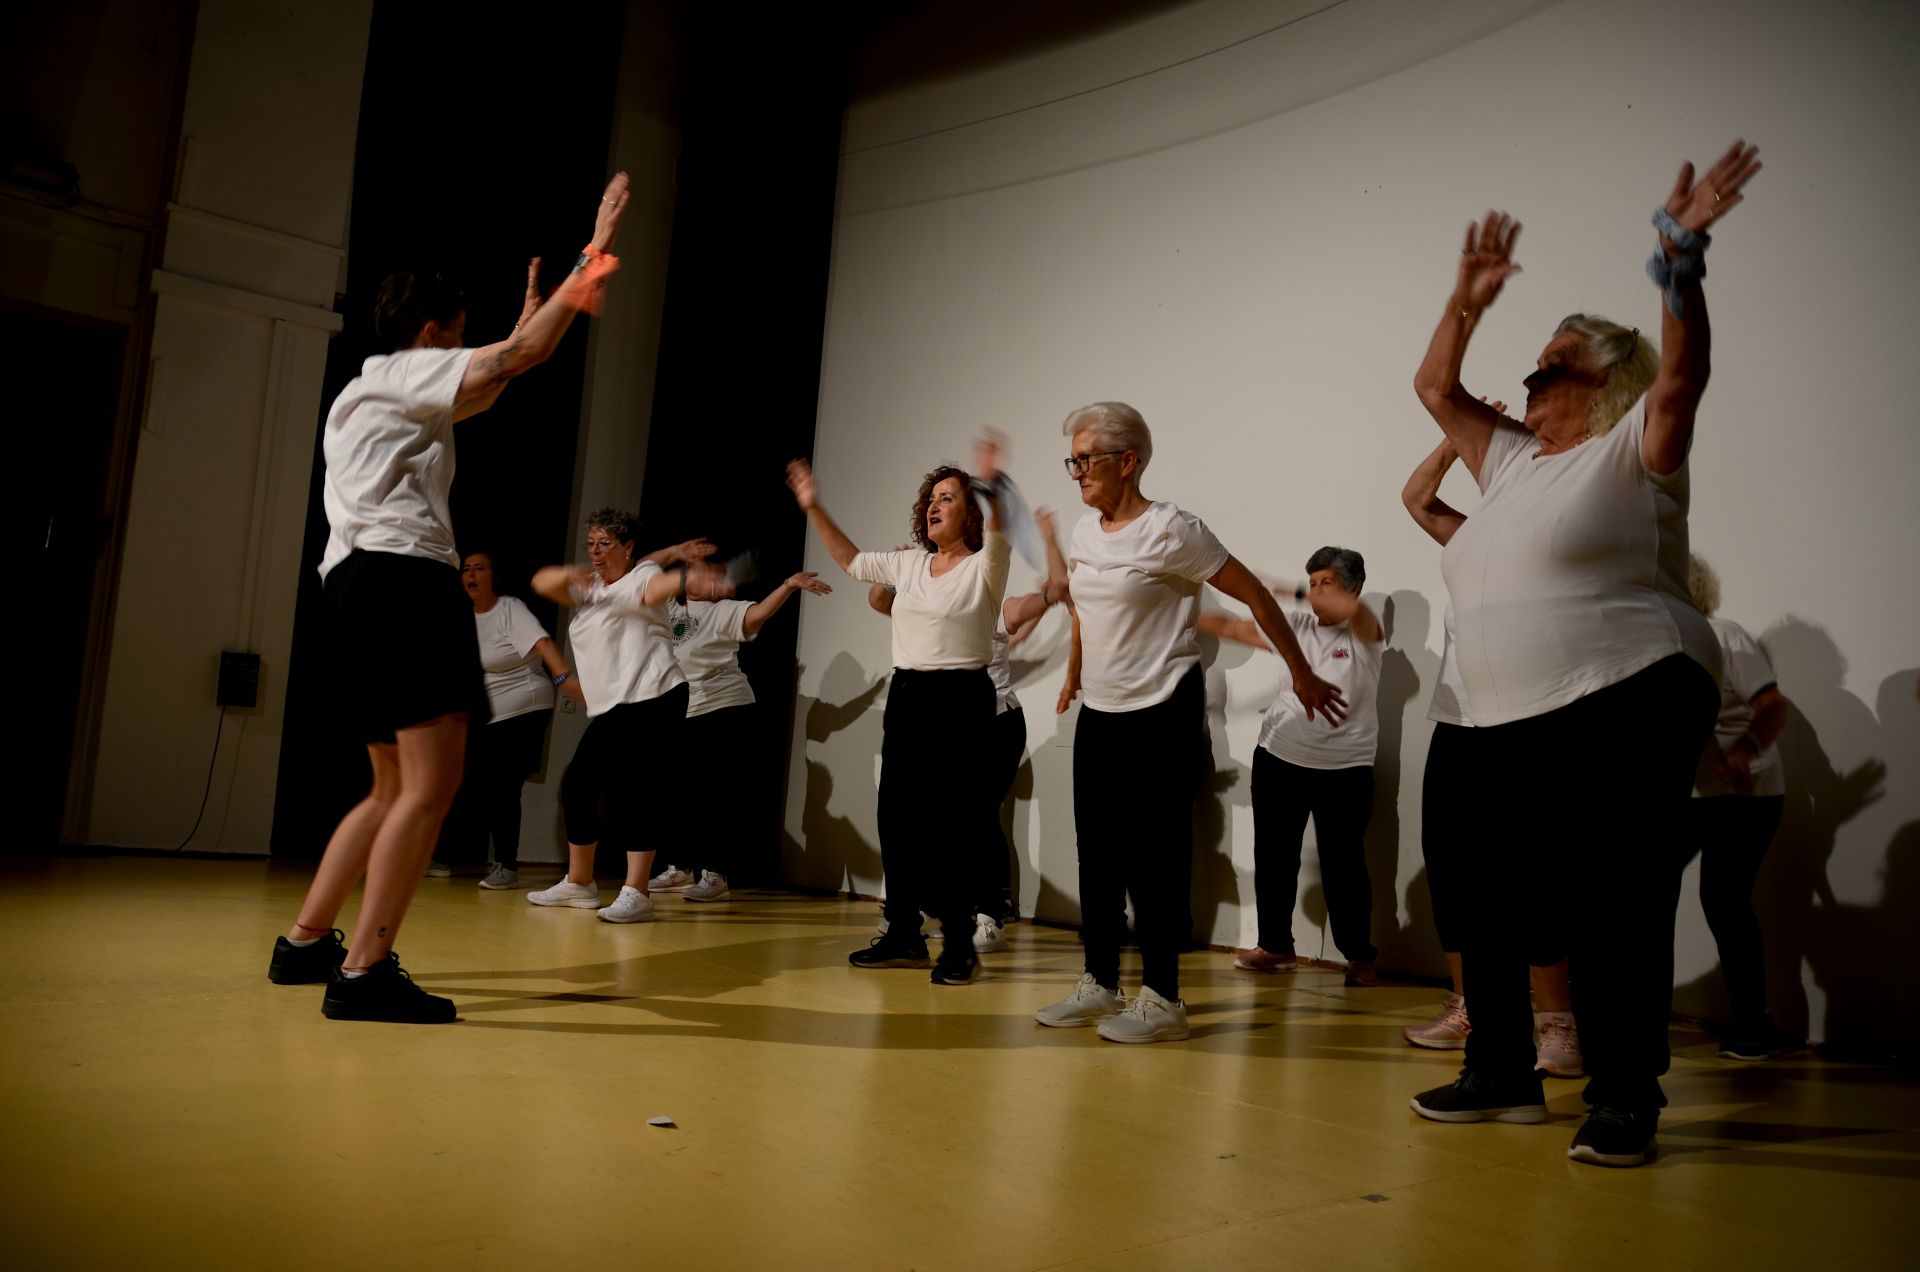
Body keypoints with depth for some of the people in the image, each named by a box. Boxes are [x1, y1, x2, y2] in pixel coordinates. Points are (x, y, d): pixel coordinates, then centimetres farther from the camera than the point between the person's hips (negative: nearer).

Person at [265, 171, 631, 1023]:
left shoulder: (375, 393, 30)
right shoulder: (406, 371, 3)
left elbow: (482, 389, 42)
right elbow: (522, 357, -8)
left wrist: (530, 314, 45)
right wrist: (593, 256, -2)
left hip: (360, 582, 10)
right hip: (403, 577, -10)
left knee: (398, 787, 16)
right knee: (431, 785, -15)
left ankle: (305, 942, 21)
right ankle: (363, 973, -17)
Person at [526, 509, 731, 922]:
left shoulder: (642, 576, -4)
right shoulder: (589, 587, 21)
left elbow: (659, 585, -27)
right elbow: (541, 582, 11)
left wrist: (693, 579, -52)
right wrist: (570, 573, -12)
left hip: (651, 700, -9)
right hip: (609, 710, 9)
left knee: (623, 790, -18)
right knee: (577, 785, 11)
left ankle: (635, 893, -16)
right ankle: (579, 883, 27)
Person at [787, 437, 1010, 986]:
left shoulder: (983, 568, -5)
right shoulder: (909, 564, 14)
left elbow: (998, 538, -27)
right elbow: (851, 560, 24)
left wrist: (990, 489, -45)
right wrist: (813, 508, 17)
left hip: (960, 699, -6)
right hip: (906, 694, 7)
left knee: (951, 827, -6)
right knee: (897, 818, 8)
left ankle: (959, 944, 4)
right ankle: (903, 934, 20)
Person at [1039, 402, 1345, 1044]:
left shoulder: (1170, 530, -13)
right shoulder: (1083, 532, 8)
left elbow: (1255, 595, -9)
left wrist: (1303, 675, -5)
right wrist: (1074, 674, 33)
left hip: (1161, 717, -7)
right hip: (1098, 715, 7)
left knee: (1154, 859, -3)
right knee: (1097, 855, 9)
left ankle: (1161, 1000, 7)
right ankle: (1098, 984, 20)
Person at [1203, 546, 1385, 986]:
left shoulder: (1363, 633, -7)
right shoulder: (1295, 626, 5)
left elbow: (1353, 609, -32)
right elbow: (1231, 628, 8)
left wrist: (1294, 591, -23)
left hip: (1345, 767, -4)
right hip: (1279, 758, 4)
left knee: (1342, 864, -1)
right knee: (1273, 857, 11)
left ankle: (1361, 957, 14)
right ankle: (1275, 944, 27)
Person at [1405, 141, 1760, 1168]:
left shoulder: (1632, 453, 1)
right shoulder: (1512, 459, 19)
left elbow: (1682, 372, -16)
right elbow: (1434, 388, 21)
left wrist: (1680, 260, -24)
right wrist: (1468, 300, 12)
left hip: (1627, 710, -7)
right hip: (1515, 724, 8)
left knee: (1616, 906, -6)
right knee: (1492, 897, 9)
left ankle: (1625, 1099, 6)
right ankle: (1502, 1073, 22)